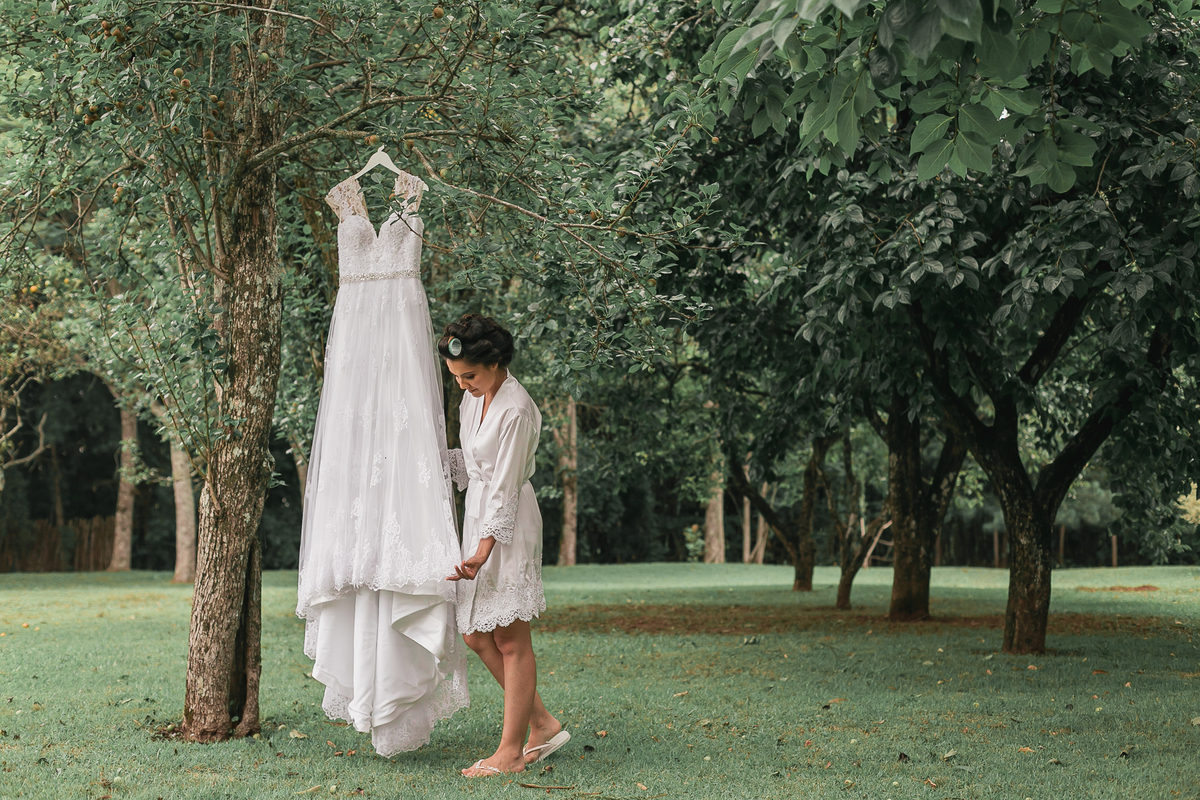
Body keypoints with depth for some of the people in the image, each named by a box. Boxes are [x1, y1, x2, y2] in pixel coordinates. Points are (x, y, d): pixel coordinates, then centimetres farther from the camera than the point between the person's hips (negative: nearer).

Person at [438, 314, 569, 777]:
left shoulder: (515, 409, -19)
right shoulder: (473, 398, 8)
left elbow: (504, 488, -21)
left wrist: (483, 552, -25)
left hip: (509, 524, -9)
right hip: (478, 516, 9)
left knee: (510, 639, -2)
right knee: (476, 635, 10)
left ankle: (511, 751, 5)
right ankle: (542, 724, 20)